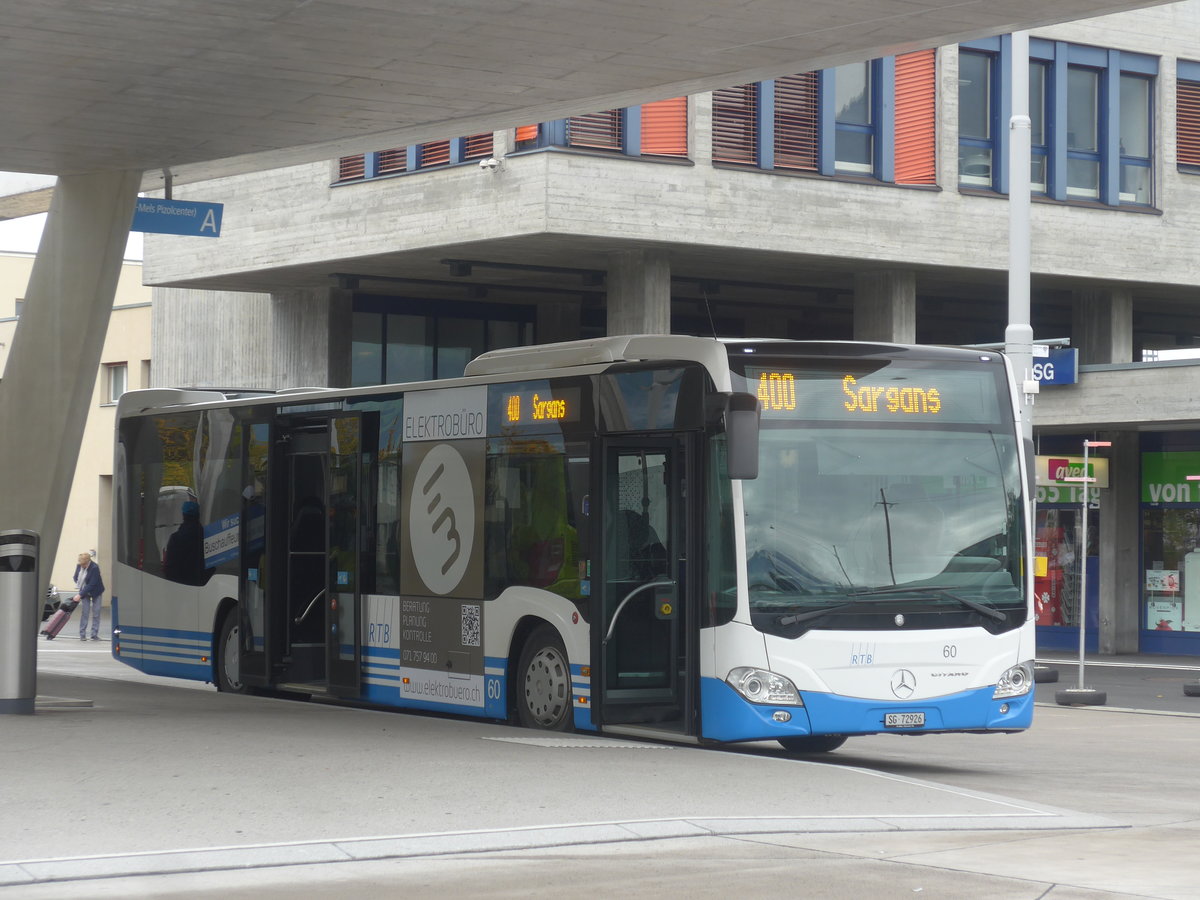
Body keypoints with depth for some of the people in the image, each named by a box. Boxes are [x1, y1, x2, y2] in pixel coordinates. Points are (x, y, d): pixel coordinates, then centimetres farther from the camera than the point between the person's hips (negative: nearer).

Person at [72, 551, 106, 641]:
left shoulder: (95, 568, -28)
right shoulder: (79, 566, -10)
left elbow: (91, 585, -29)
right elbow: (76, 577, 7)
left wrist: (80, 595, -29)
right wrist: (80, 590, -8)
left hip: (95, 592, -4)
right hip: (85, 592, 4)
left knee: (96, 613, -2)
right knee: (84, 613, -2)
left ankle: (94, 635, 4)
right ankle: (82, 634, 0)